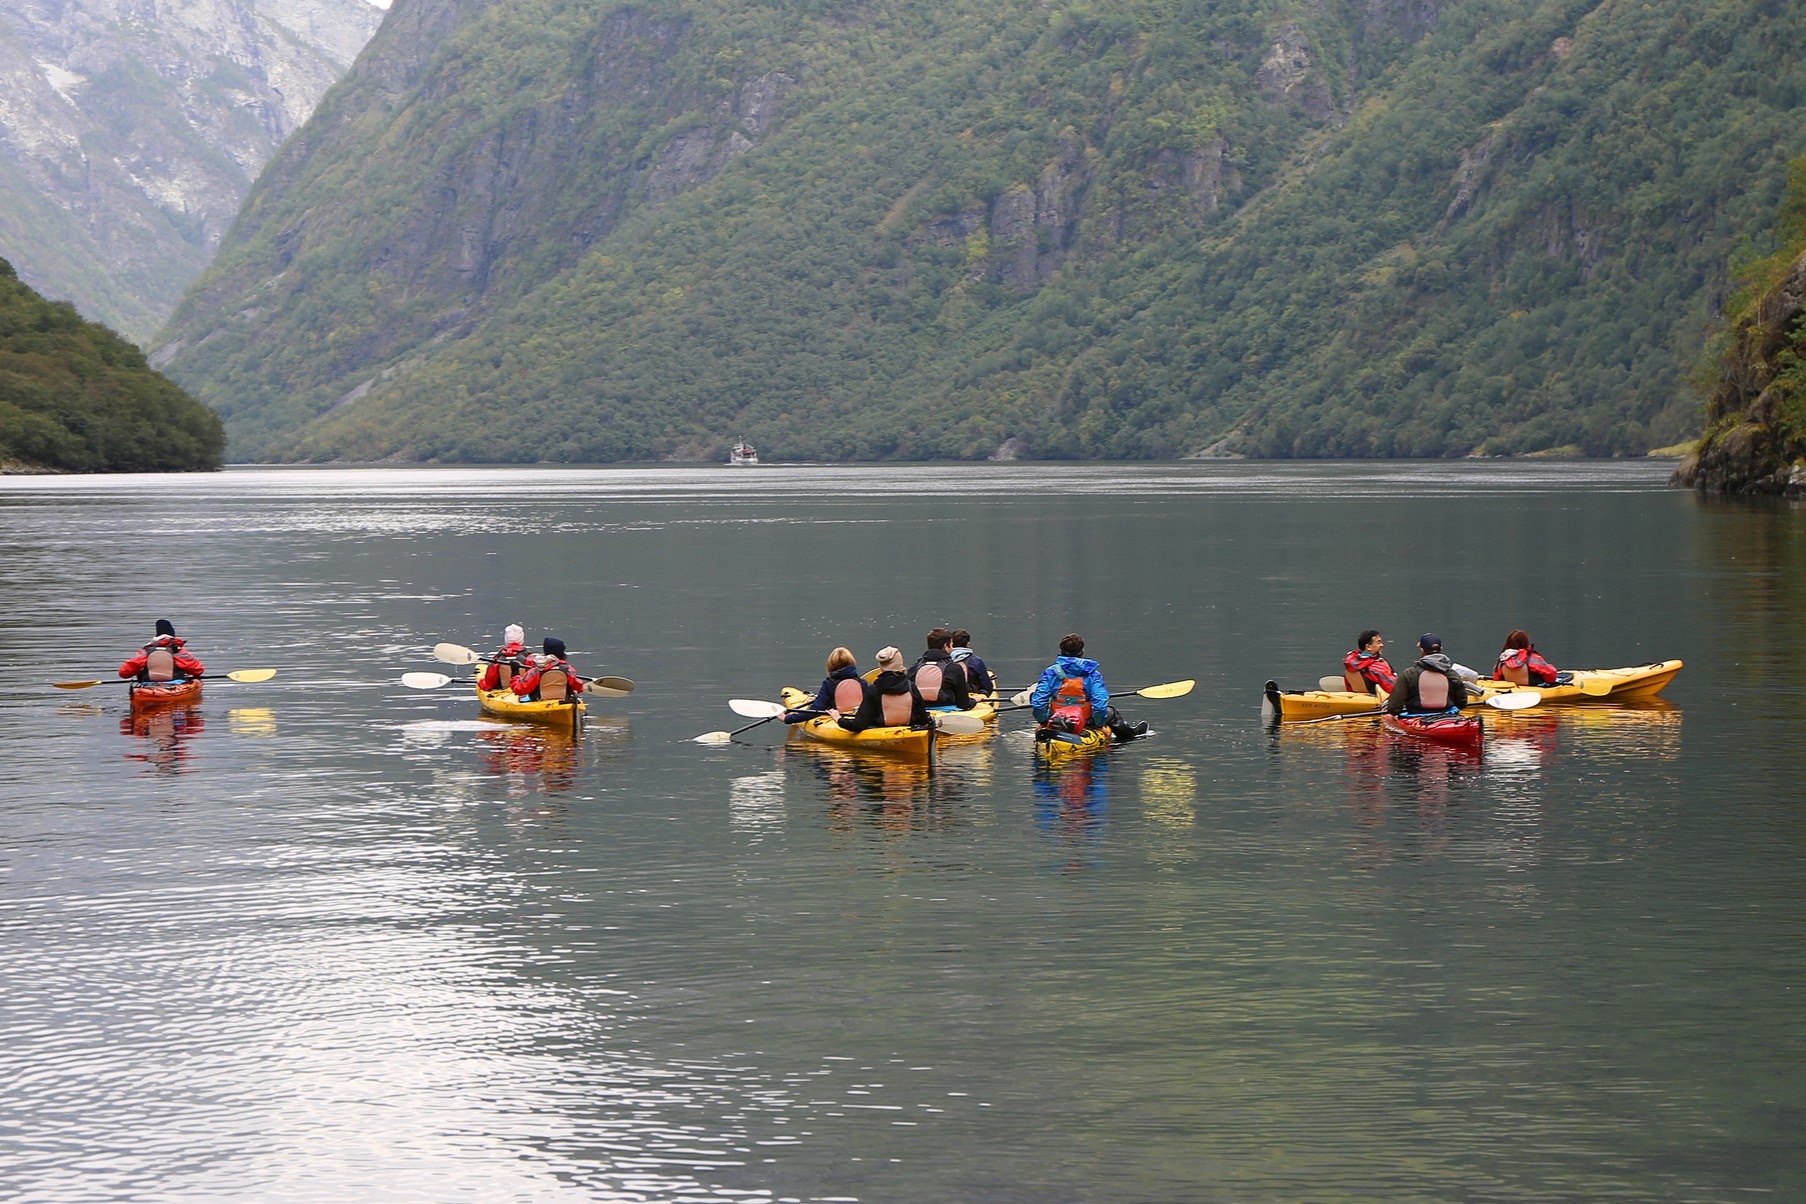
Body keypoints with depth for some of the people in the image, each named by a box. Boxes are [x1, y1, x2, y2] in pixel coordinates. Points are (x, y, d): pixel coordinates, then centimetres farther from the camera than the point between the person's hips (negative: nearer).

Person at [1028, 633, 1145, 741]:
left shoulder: (1050, 672, -6)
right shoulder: (1093, 674, -9)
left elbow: (1038, 703, -10)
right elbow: (1100, 706, -16)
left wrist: (1043, 722, 6)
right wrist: (1099, 724, 1)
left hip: (1054, 727, 1)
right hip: (1086, 726, -1)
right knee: (1110, 712, 30)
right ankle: (1126, 732, 56)